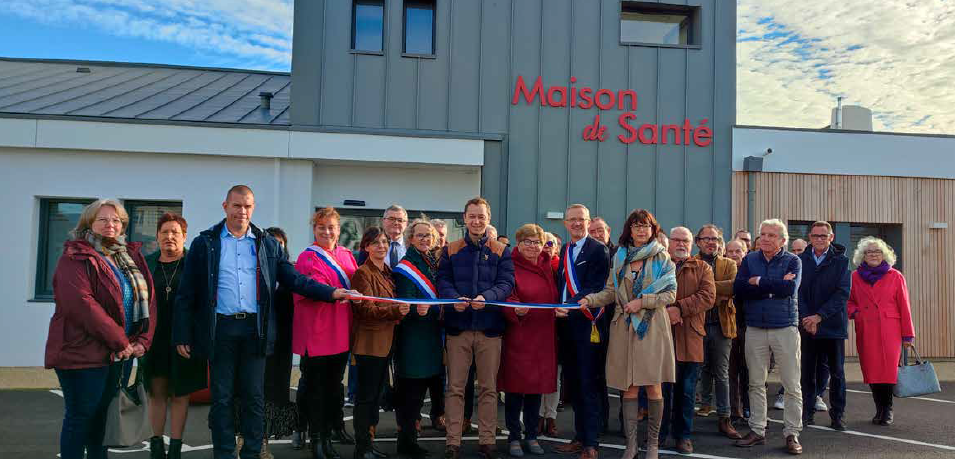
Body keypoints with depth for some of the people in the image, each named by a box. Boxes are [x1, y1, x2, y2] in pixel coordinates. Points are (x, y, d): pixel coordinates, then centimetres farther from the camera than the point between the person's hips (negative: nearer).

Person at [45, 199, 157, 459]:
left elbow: (148, 299, 9)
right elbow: (81, 303, -20)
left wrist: (143, 340, -5)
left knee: (107, 417, 13)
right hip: (84, 353, -6)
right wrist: (120, 341, -20)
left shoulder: (132, 257, 13)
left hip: (122, 353, 6)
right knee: (80, 417, 1)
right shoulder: (75, 258, -7)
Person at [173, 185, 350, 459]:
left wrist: (331, 292, -7)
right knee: (221, 397, 7)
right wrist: (182, 336, -3)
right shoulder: (205, 243, 3)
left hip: (254, 329, 1)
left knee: (254, 396, 7)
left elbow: (293, 279, 5)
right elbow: (187, 294, 2)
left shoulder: (268, 244, 8)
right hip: (220, 329, -1)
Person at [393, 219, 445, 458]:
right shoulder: (405, 268, -8)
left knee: (421, 385, 11)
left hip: (432, 337, 7)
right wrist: (417, 310, -33)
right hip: (413, 337, -7)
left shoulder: (435, 263, 13)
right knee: (410, 390, -4)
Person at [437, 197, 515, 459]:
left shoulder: (501, 252, 6)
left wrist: (486, 297, -22)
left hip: (490, 327, 0)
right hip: (457, 326, 0)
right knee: (455, 387, 4)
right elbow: (443, 280, 1)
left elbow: (507, 283, -3)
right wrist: (455, 298, -19)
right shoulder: (451, 250, 8)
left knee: (488, 387, 8)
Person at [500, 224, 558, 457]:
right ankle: (514, 437, 13)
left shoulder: (548, 267, 12)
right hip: (517, 337, -5)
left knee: (536, 387, 11)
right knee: (515, 387, 0)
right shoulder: (511, 267, -4)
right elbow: (506, 299, -13)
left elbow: (555, 297, 19)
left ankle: (531, 436, 23)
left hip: (543, 337, 5)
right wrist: (516, 310, -31)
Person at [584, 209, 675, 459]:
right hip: (625, 326, 2)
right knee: (629, 386, 3)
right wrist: (589, 300, -9)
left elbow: (670, 294, -1)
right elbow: (610, 292, 8)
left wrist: (642, 301, -12)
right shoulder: (620, 257, 11)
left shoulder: (661, 257, 4)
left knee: (653, 386, 0)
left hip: (652, 326, -2)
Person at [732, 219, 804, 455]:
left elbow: (791, 288, -18)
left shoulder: (793, 261, 1)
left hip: (785, 329, -2)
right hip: (755, 329, 2)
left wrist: (759, 282, -12)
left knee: (792, 386, 1)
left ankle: (792, 434, 11)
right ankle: (757, 430, 19)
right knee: (756, 384, 9)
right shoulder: (749, 260, 6)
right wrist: (775, 286, -14)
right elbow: (738, 290, -8)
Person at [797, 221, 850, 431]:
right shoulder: (800, 260, 5)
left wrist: (819, 316, -16)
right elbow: (797, 292, 0)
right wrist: (806, 319, -12)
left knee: (837, 372, 6)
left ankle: (837, 414, 16)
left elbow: (842, 293, -8)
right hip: (807, 325, 1)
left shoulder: (841, 261, 0)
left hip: (833, 325, -1)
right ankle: (807, 412, 14)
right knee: (807, 372, 5)